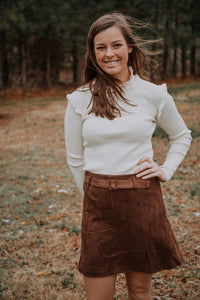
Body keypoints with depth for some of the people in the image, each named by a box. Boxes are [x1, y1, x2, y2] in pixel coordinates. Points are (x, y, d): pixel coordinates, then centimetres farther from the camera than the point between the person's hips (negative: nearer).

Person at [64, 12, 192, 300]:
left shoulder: (155, 95, 0)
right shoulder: (79, 100, -1)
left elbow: (182, 136, 18)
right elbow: (75, 160, 8)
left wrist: (166, 170, 5)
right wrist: (96, 195, 11)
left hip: (143, 201, 0)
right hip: (98, 204, 0)